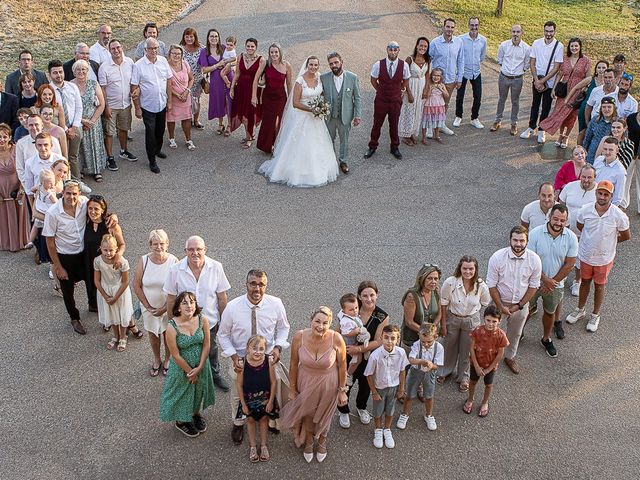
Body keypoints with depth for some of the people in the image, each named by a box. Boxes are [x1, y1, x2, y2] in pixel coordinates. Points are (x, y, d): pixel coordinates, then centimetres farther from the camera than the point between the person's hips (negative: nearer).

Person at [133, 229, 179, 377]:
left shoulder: (173, 261, -19)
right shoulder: (143, 261, -14)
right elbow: (136, 286, -7)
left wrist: (165, 308, -15)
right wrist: (148, 307, -10)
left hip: (169, 307, -2)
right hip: (149, 307, 2)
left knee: (168, 335, 17)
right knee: (153, 334, 21)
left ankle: (167, 360, 43)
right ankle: (156, 360, 46)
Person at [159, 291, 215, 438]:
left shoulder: (203, 320, -21)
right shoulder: (172, 327, -29)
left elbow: (206, 345, -10)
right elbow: (176, 355, -20)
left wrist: (199, 368, -12)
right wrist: (190, 371, -12)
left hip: (201, 365, 3)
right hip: (182, 367, -3)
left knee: (199, 390, 26)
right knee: (182, 394, 20)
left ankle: (197, 414, 56)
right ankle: (181, 421, 48)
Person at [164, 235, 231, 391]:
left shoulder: (216, 267, -18)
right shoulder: (176, 270, -18)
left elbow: (222, 297, -8)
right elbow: (171, 299, -7)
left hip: (210, 321, 1)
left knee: (211, 350, 26)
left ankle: (215, 375, 53)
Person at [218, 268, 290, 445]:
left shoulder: (276, 304, -19)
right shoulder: (232, 307, -23)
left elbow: (283, 328, 0)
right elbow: (223, 335, -8)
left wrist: (278, 347, -16)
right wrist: (233, 356, -20)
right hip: (240, 359, -1)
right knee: (238, 395, 21)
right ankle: (238, 424, 52)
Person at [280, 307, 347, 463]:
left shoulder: (336, 339, -28)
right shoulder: (299, 337, -25)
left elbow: (342, 366, -13)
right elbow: (294, 364, -11)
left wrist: (342, 390, -5)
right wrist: (292, 389, -1)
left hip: (328, 385, -1)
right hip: (305, 383, 1)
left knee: (324, 415, 25)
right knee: (307, 413, 25)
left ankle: (322, 441, 58)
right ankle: (308, 442, 57)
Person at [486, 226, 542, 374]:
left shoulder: (534, 260, -19)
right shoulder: (497, 258, -24)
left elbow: (533, 286, -7)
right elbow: (491, 285, -15)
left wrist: (519, 305, -9)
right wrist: (501, 306, -15)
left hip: (521, 304, 2)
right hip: (499, 302, -2)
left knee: (515, 334, 24)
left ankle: (510, 357, 50)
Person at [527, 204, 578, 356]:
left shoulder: (571, 238, -15)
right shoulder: (535, 234, -21)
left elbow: (570, 264, -10)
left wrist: (552, 282, -12)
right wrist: (544, 279, -19)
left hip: (556, 283, 2)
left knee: (550, 312, 20)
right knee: (526, 309, 15)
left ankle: (546, 339, 42)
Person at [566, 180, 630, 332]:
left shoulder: (618, 215, -24)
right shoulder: (586, 210, -18)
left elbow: (626, 236, -6)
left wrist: (609, 241, 3)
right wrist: (593, 238, 5)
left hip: (604, 258, -2)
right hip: (586, 255, 2)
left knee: (599, 286, 18)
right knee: (585, 282, 22)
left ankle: (595, 315, 38)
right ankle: (580, 310, 43)